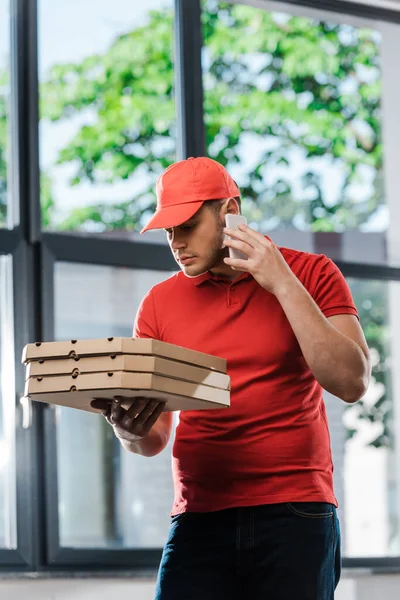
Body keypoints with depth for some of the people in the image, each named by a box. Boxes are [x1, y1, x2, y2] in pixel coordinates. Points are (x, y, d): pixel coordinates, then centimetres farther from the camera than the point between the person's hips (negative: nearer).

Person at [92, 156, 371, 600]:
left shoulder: (311, 275, 3)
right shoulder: (160, 303, 10)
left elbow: (352, 383, -10)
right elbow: (154, 439, 11)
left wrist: (283, 285, -11)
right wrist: (130, 432, -13)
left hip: (295, 514, -2)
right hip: (199, 520, 2)